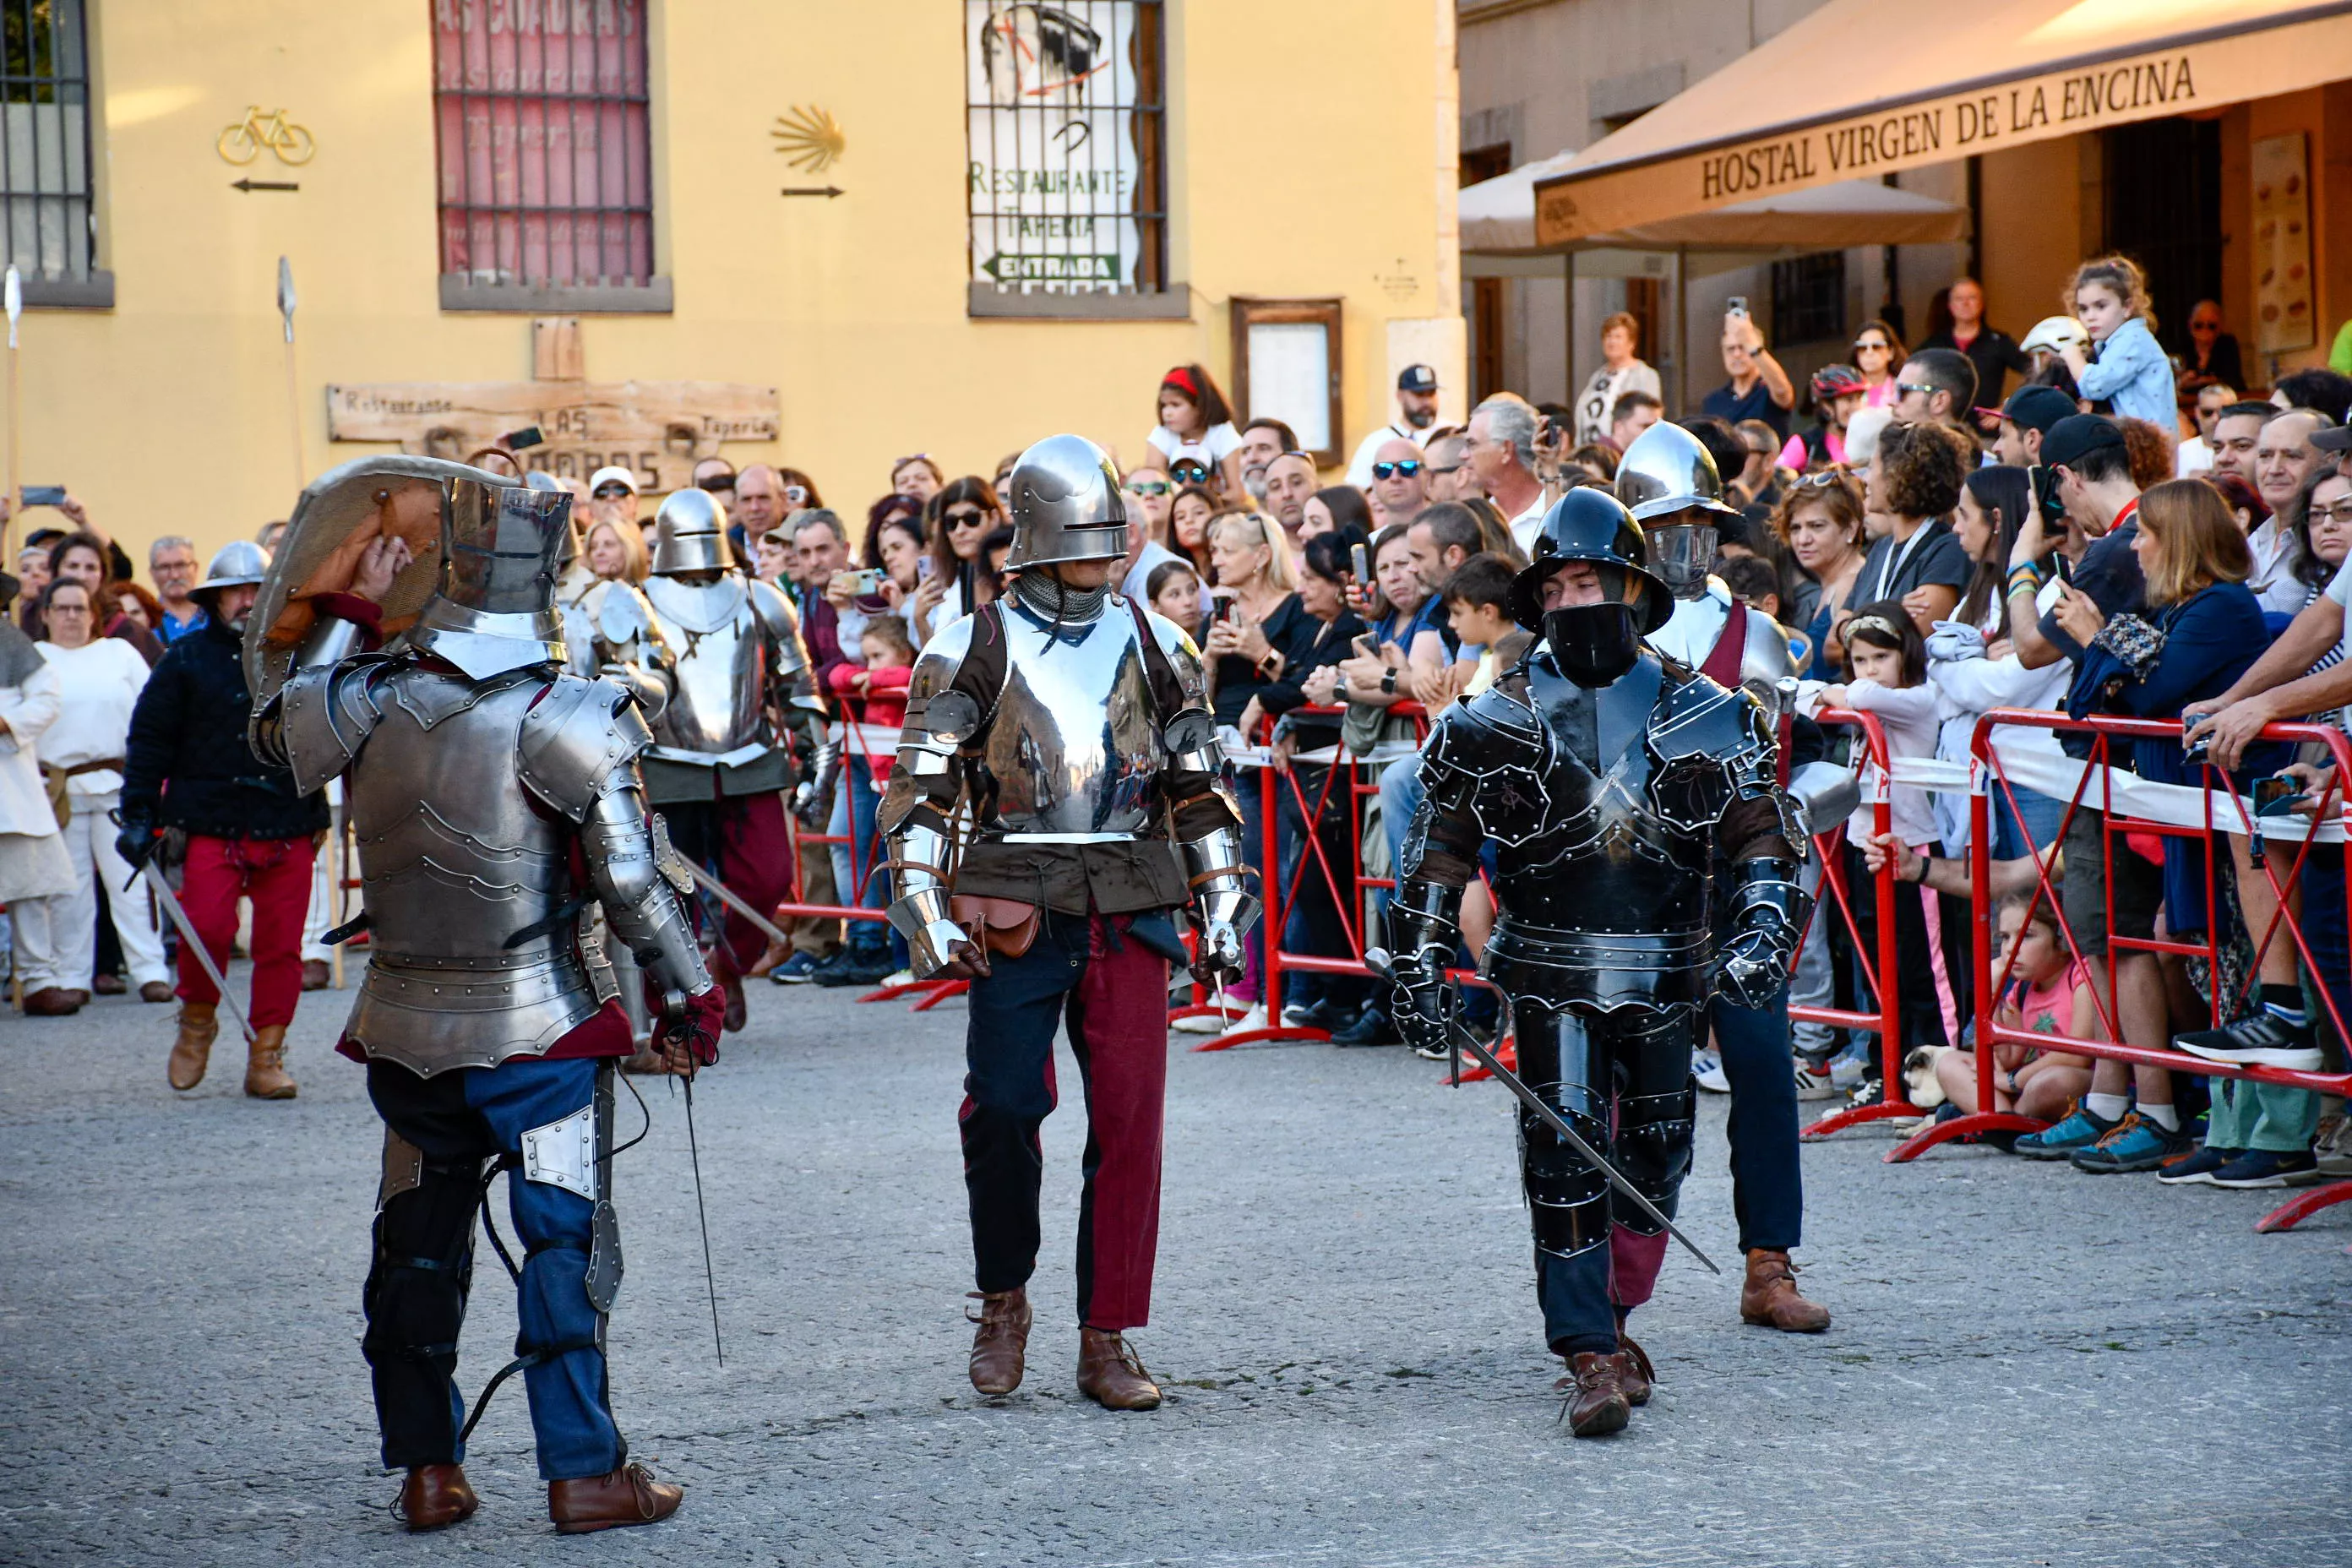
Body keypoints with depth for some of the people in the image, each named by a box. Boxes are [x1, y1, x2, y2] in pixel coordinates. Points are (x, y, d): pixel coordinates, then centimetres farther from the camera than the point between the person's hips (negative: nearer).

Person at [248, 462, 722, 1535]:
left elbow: (275, 734, 20)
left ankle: (426, 1469, 18)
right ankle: (582, 1472, 3)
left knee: (417, 1248, 14)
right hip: (537, 1033, -4)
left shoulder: (372, 701, -3)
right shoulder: (566, 722, -13)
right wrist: (692, 998, -1)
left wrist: (345, 613, 25)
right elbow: (632, 884, -13)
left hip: (406, 1032, 4)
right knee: (564, 1244, 3)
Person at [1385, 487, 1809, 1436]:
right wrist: (1421, 964, -1)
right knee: (1565, 1163, -9)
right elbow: (1439, 847, 5)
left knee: (1653, 1160, 8)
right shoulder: (1496, 721, 1)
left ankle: (1611, 1319, 30)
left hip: (1665, 981, 2)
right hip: (1552, 980, -2)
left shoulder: (1700, 716, 4)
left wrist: (1763, 929, -10)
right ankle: (1589, 1359, -5)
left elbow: (1759, 838, 5)